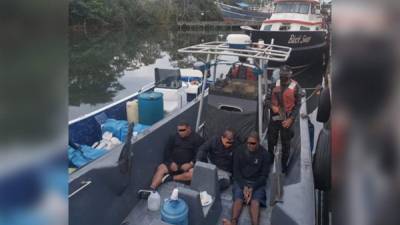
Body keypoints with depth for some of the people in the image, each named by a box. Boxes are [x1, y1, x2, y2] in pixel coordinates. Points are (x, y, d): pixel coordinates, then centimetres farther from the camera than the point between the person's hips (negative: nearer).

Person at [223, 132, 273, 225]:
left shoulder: (265, 154, -3)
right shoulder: (240, 151, 0)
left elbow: (264, 175, -3)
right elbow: (236, 170, -1)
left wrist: (252, 188, -16)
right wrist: (244, 186, -15)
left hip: (257, 183, 0)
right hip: (241, 181, 1)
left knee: (255, 201, -27)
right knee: (238, 199, -26)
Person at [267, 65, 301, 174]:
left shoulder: (295, 86, -12)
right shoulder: (275, 83, -2)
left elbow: (298, 104, -8)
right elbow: (270, 97, 8)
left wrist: (291, 119, -14)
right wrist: (272, 105, -14)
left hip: (286, 118, -3)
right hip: (274, 116, 3)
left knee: (286, 143, 10)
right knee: (271, 139, 16)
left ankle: (284, 164, 28)